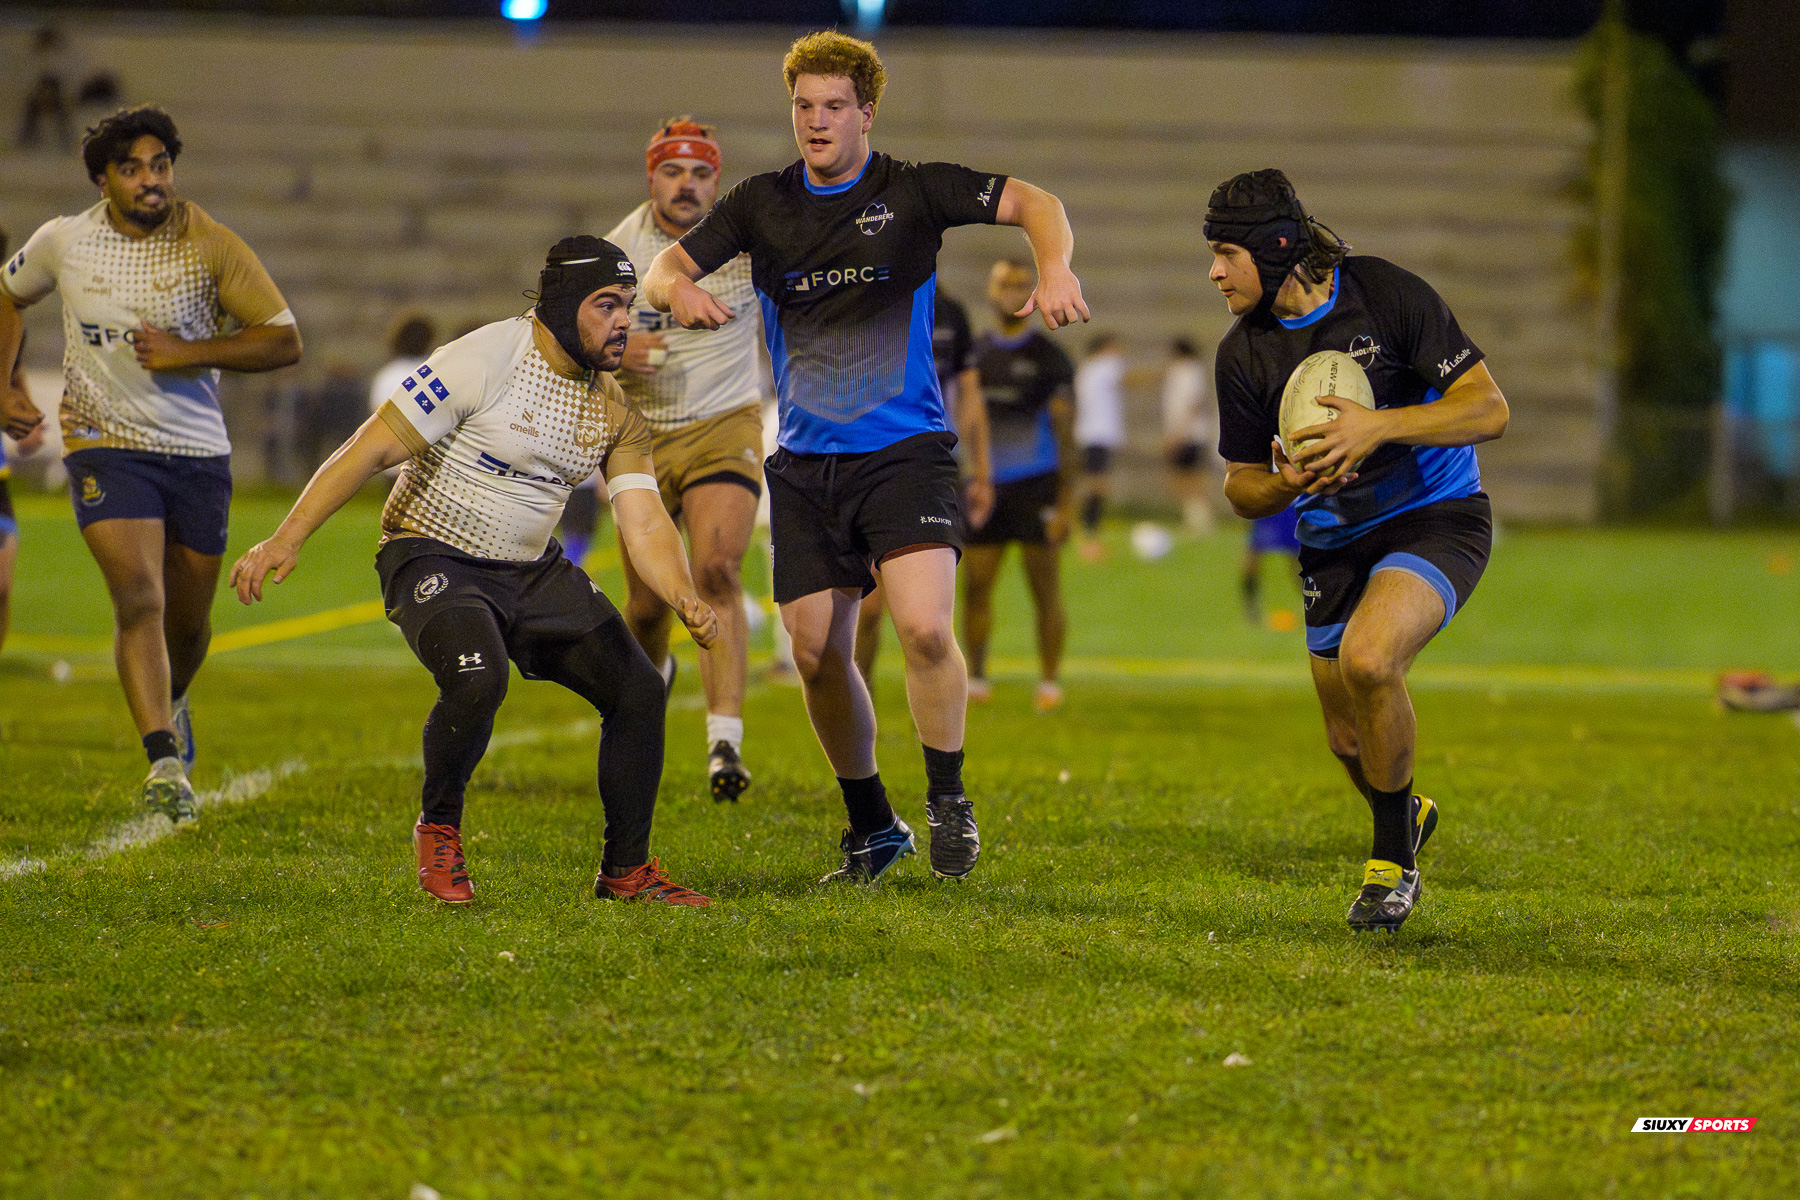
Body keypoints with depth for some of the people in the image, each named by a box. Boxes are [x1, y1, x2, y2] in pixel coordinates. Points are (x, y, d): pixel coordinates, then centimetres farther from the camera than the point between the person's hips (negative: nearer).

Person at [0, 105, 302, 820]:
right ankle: (165, 760, -26)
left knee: (189, 621, 13)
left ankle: (171, 701, 46)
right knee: (140, 600, -21)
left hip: (198, 451, 1)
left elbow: (284, 342, -9)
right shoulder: (63, 242, -3)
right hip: (105, 446, -1)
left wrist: (186, 353, -19)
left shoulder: (210, 246, -8)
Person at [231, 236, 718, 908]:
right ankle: (438, 828, -6)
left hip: (534, 571, 7)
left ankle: (626, 870, 12)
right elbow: (375, 446, -19)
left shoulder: (615, 405, 2)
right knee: (478, 678, -33)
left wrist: (685, 599, -23)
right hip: (436, 560, -7)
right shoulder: (486, 359, -18)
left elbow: (644, 522, -3)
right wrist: (287, 539, -24)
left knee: (639, 690, -3)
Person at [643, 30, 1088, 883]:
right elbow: (664, 270, 5)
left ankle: (947, 797, -2)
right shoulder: (762, 204, 8)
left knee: (924, 626, -22)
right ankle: (871, 826, 21)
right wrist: (678, 291, -19)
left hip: (906, 450, -3)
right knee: (817, 652, 2)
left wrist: (1054, 269, -28)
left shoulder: (915, 191, -1)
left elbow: (1032, 204, -8)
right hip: (805, 461, 4)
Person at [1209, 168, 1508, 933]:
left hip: (1436, 519, -5)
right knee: (1351, 740, 8)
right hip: (1335, 544, 5)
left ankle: (1393, 860, -11)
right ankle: (1406, 814, 45)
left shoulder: (1388, 295, -15)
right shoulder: (1243, 354, -3)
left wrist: (1380, 426, -28)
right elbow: (1241, 486, 7)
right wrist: (1284, 483, -17)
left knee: (1367, 659, -30)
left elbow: (1488, 408, -16)